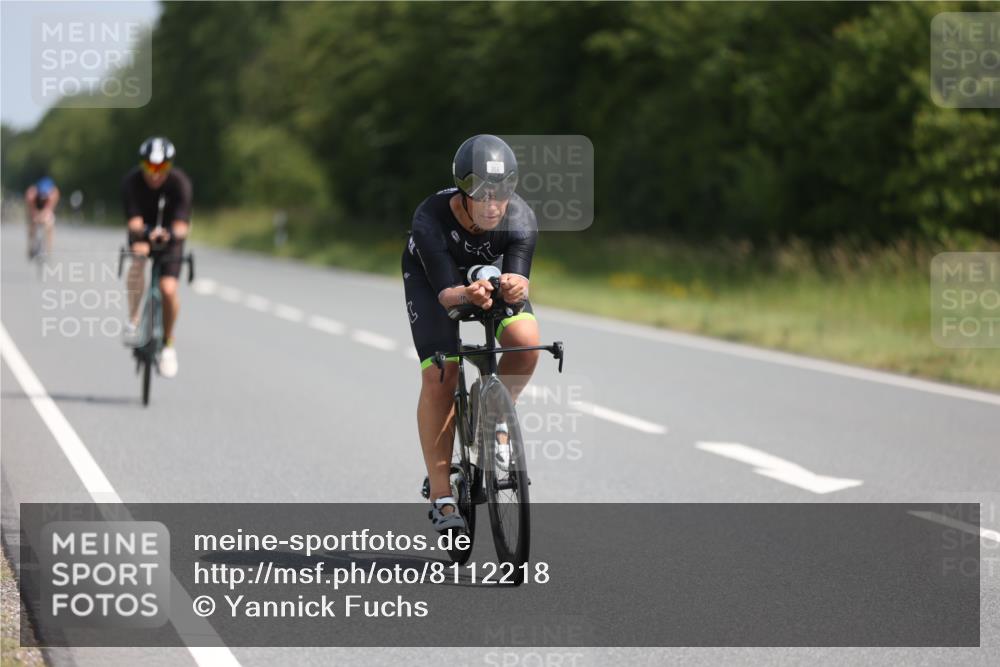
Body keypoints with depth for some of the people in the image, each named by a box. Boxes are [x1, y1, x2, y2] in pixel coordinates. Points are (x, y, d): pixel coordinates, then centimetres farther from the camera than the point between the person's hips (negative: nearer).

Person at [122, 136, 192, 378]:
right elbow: (134, 220, -34)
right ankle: (133, 318, -23)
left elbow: (181, 224, -35)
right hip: (143, 231, 0)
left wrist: (172, 234, -59)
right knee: (139, 254, -34)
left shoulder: (179, 182, -28)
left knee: (169, 288, -14)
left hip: (170, 233, 0)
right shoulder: (132, 181, -26)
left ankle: (168, 344, 8)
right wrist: (145, 232, -57)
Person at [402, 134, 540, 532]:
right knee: (439, 377, -16)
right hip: (432, 275, -2)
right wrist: (468, 295, -62)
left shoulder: (521, 219, -32)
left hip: (492, 270, 2)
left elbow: (518, 276, -38)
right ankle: (440, 495, -8)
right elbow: (446, 293, -39)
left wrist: (515, 287, -62)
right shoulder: (430, 219, -38)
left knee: (526, 340, -27)